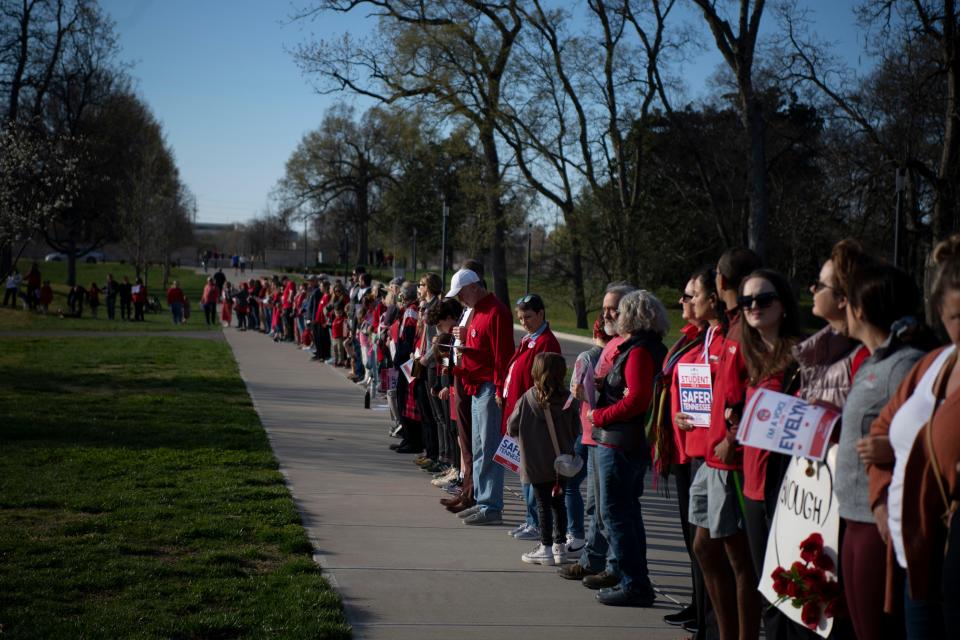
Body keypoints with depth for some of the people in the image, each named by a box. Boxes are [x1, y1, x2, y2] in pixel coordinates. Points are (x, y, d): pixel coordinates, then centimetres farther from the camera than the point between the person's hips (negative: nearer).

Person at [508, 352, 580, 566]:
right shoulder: (568, 400, -5)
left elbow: (511, 428, -4)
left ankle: (546, 548, 7)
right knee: (559, 502, 14)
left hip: (537, 463, -3)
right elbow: (575, 430, 3)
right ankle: (560, 545, 19)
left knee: (543, 503, 4)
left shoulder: (527, 399, -12)